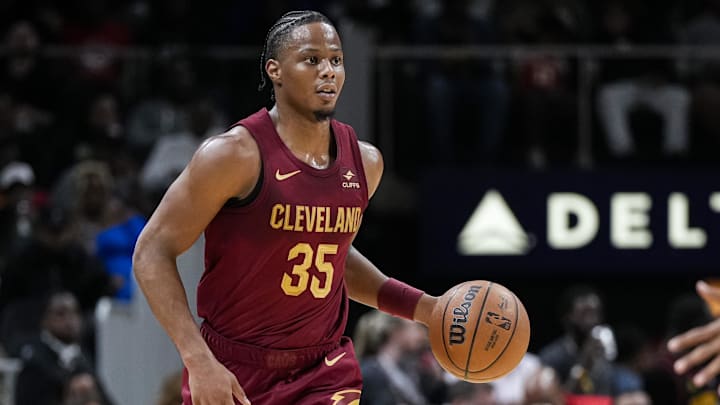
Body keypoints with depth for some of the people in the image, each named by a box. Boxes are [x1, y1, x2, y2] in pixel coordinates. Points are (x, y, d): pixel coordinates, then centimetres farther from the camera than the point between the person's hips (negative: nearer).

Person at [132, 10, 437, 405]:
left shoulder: (363, 162, 4)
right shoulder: (236, 155, -15)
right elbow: (153, 252, -13)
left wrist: (424, 307, 12)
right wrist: (198, 361, -22)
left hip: (324, 372, 4)